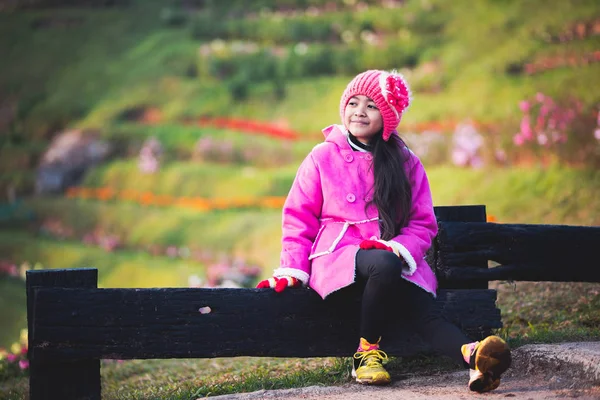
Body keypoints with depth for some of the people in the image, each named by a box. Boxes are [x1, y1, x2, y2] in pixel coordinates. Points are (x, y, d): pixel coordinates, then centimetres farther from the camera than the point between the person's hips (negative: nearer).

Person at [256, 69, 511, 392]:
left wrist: (397, 248, -12)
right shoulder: (323, 157, 8)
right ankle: (366, 350, -23)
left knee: (424, 312, -28)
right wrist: (292, 269, -2)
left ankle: (473, 357, -57)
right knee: (384, 265, -38)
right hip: (337, 255, -2)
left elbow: (423, 223, 9)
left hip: (393, 256, 2)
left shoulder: (406, 164, 11)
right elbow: (299, 218, 10)